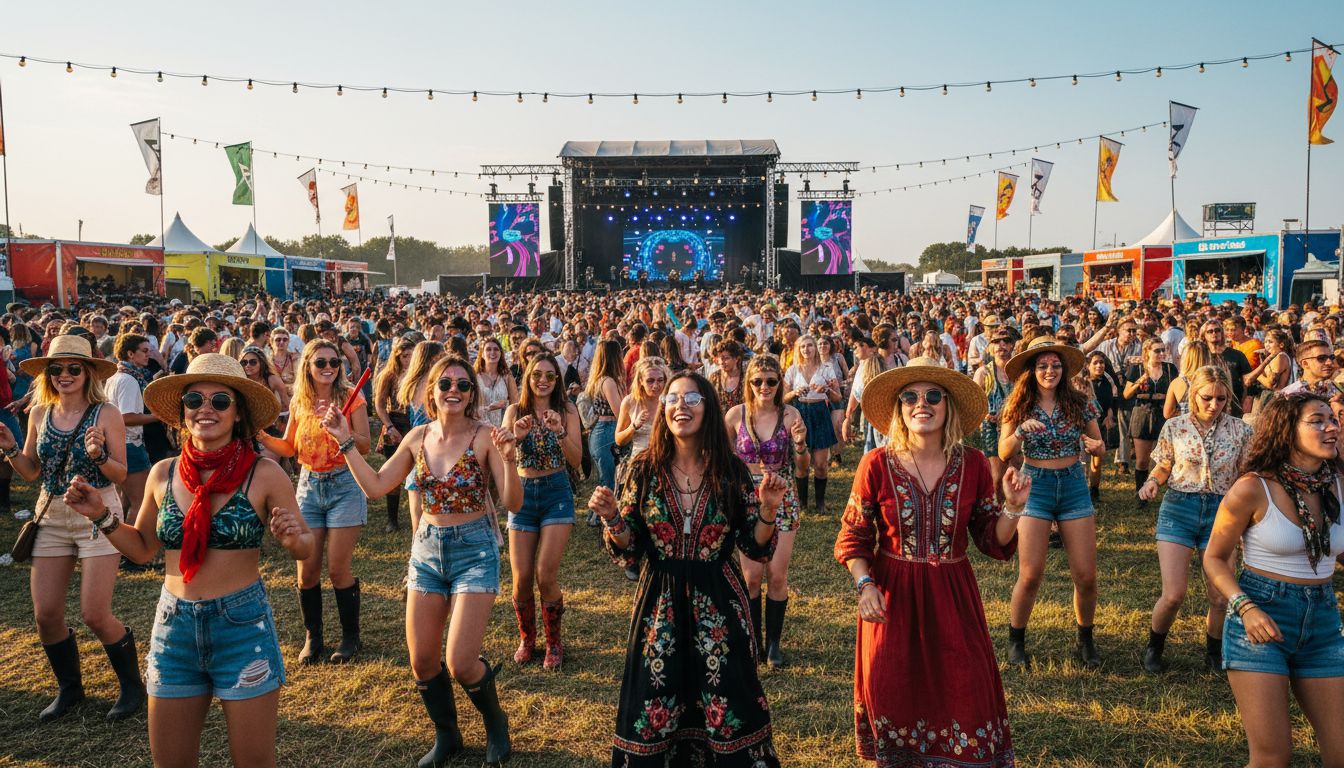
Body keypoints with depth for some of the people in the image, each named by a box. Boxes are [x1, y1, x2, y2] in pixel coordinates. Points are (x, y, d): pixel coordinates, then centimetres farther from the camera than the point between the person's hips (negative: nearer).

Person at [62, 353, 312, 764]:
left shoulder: (264, 474, -10)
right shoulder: (163, 474, 1)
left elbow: (307, 547, -3)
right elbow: (143, 547, 15)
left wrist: (293, 540, -24)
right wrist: (101, 517, 1)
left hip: (242, 627, -4)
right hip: (173, 627, 4)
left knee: (254, 760, 8)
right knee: (170, 760, 17)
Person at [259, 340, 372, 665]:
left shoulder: (350, 397, -6)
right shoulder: (300, 401, 5)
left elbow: (365, 446, -11)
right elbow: (289, 448, 11)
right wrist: (262, 435, -5)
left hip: (344, 484, -4)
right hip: (309, 486, 4)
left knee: (337, 569, -3)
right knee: (307, 569, 5)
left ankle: (351, 637, 16)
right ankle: (312, 638, 23)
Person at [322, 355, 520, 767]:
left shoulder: (485, 436, -13)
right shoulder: (418, 437, 1)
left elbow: (513, 503, -16)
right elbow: (376, 486, 5)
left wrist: (508, 458, -32)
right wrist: (346, 441, 2)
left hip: (474, 551, -5)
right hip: (427, 550, 5)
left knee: (460, 663, -9)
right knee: (422, 661, 9)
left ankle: (496, 724, 23)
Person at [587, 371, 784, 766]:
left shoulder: (731, 470, -4)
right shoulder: (645, 469, -4)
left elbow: (756, 548, -1)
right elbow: (628, 551, -1)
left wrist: (767, 509, -18)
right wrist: (612, 518, -19)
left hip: (718, 604, 0)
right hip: (659, 604, 1)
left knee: (727, 717, 8)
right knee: (653, 716, 10)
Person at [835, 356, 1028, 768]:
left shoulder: (973, 465, -4)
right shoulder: (877, 464, -9)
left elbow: (994, 542, 1)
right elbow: (853, 538, -1)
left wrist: (1013, 506, -15)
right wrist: (865, 585, -15)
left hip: (953, 596, 1)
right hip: (892, 595, -1)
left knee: (965, 693, 3)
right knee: (893, 694, 8)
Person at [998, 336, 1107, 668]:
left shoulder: (1080, 403, -1)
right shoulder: (1019, 406, -4)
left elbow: (1100, 447, 6)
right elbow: (1004, 453, -6)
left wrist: (1095, 446, -17)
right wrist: (1021, 430, -24)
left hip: (1074, 485, 2)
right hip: (1034, 487, -2)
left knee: (1086, 576, 2)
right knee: (1030, 575, -5)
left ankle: (1085, 640, 26)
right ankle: (1016, 641, 16)